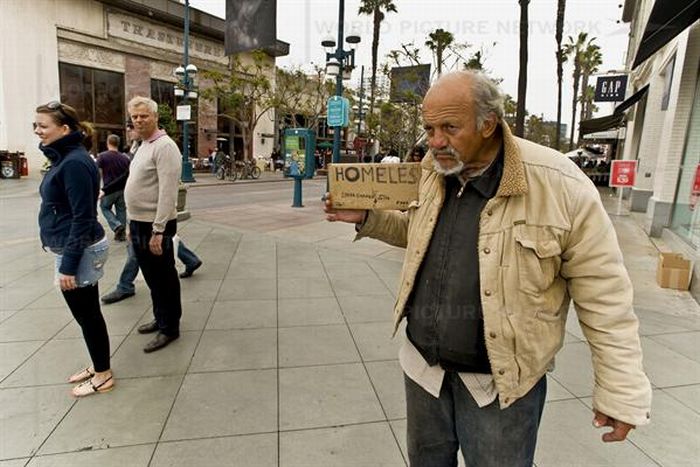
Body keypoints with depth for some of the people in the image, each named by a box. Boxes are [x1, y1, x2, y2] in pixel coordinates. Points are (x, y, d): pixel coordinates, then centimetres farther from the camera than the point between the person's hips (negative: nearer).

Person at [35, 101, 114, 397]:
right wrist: (67, 259, 19)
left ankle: (103, 375, 21)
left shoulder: (74, 163, -20)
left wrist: (69, 265, -21)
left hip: (79, 252, -9)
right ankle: (98, 366, 34)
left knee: (87, 315, 4)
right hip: (71, 248, 9)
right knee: (87, 314, 19)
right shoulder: (64, 158, 10)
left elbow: (82, 219, -22)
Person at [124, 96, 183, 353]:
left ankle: (169, 328, 15)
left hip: (155, 226, -9)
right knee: (152, 277, 19)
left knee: (163, 278, 2)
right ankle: (160, 319, 34)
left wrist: (158, 231, -25)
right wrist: (132, 224, 18)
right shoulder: (143, 145, 15)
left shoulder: (164, 146, -15)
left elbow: (167, 193, -22)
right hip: (139, 223, 9)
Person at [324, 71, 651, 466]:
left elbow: (604, 295, -14)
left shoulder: (560, 186, -21)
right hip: (424, 364, 6)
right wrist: (367, 218, 1)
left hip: (501, 382, -5)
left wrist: (621, 392, -11)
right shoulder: (433, 173, -3)